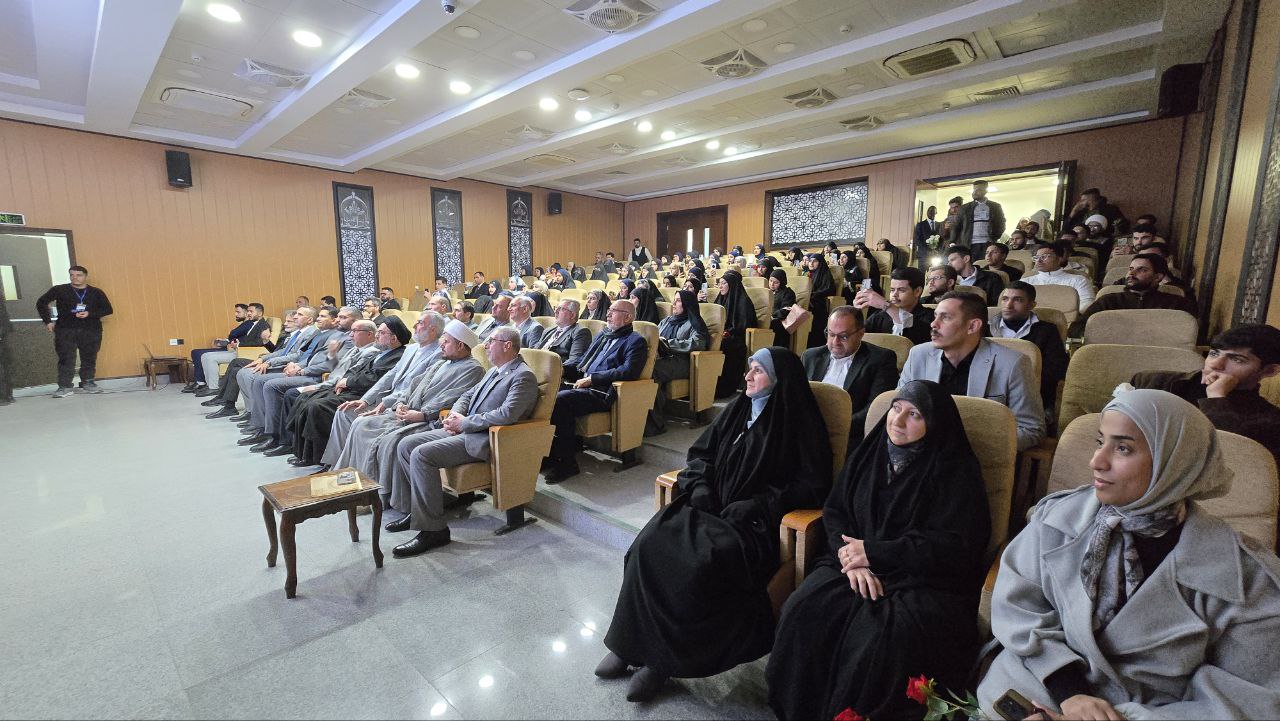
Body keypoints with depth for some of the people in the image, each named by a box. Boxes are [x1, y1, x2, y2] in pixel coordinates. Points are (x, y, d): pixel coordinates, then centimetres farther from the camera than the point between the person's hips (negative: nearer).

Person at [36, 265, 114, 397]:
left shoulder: (96, 292, 7)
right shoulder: (59, 290, 5)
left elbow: (108, 309, 6)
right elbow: (41, 303, 12)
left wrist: (89, 314, -10)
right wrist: (48, 321, 5)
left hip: (91, 331, 1)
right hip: (65, 330, 0)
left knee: (89, 359, 4)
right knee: (66, 359, -3)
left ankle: (87, 384, 15)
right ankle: (65, 386, 0)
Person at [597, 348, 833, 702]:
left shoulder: (801, 423, -3)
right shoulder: (737, 410, 12)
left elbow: (813, 486, -6)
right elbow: (700, 453, 19)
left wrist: (756, 504, -14)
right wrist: (700, 485, -2)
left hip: (753, 522, -5)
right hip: (711, 506, 6)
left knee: (701, 564, -31)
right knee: (650, 544, -19)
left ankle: (664, 659, -11)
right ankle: (630, 642, -5)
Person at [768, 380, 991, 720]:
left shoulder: (957, 469, -3)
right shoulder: (869, 453, 10)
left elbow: (957, 545, -11)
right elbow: (834, 511, 9)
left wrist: (874, 552, -14)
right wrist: (853, 558, -12)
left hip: (925, 578, -3)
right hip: (856, 562, 4)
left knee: (883, 636, -33)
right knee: (805, 610, -24)